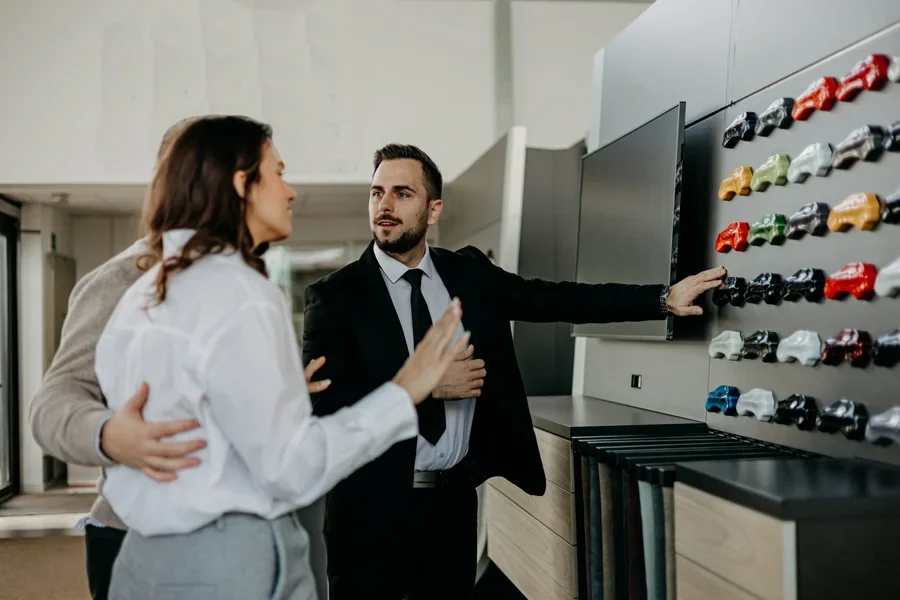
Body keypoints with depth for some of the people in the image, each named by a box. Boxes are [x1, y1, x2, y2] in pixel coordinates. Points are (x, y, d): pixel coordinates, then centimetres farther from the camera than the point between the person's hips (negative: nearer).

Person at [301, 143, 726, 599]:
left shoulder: (469, 275, 4)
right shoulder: (335, 295, -8)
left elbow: (561, 300, 0)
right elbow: (322, 403, -16)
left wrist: (665, 299, -6)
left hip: (454, 497, 3)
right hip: (373, 505, -3)